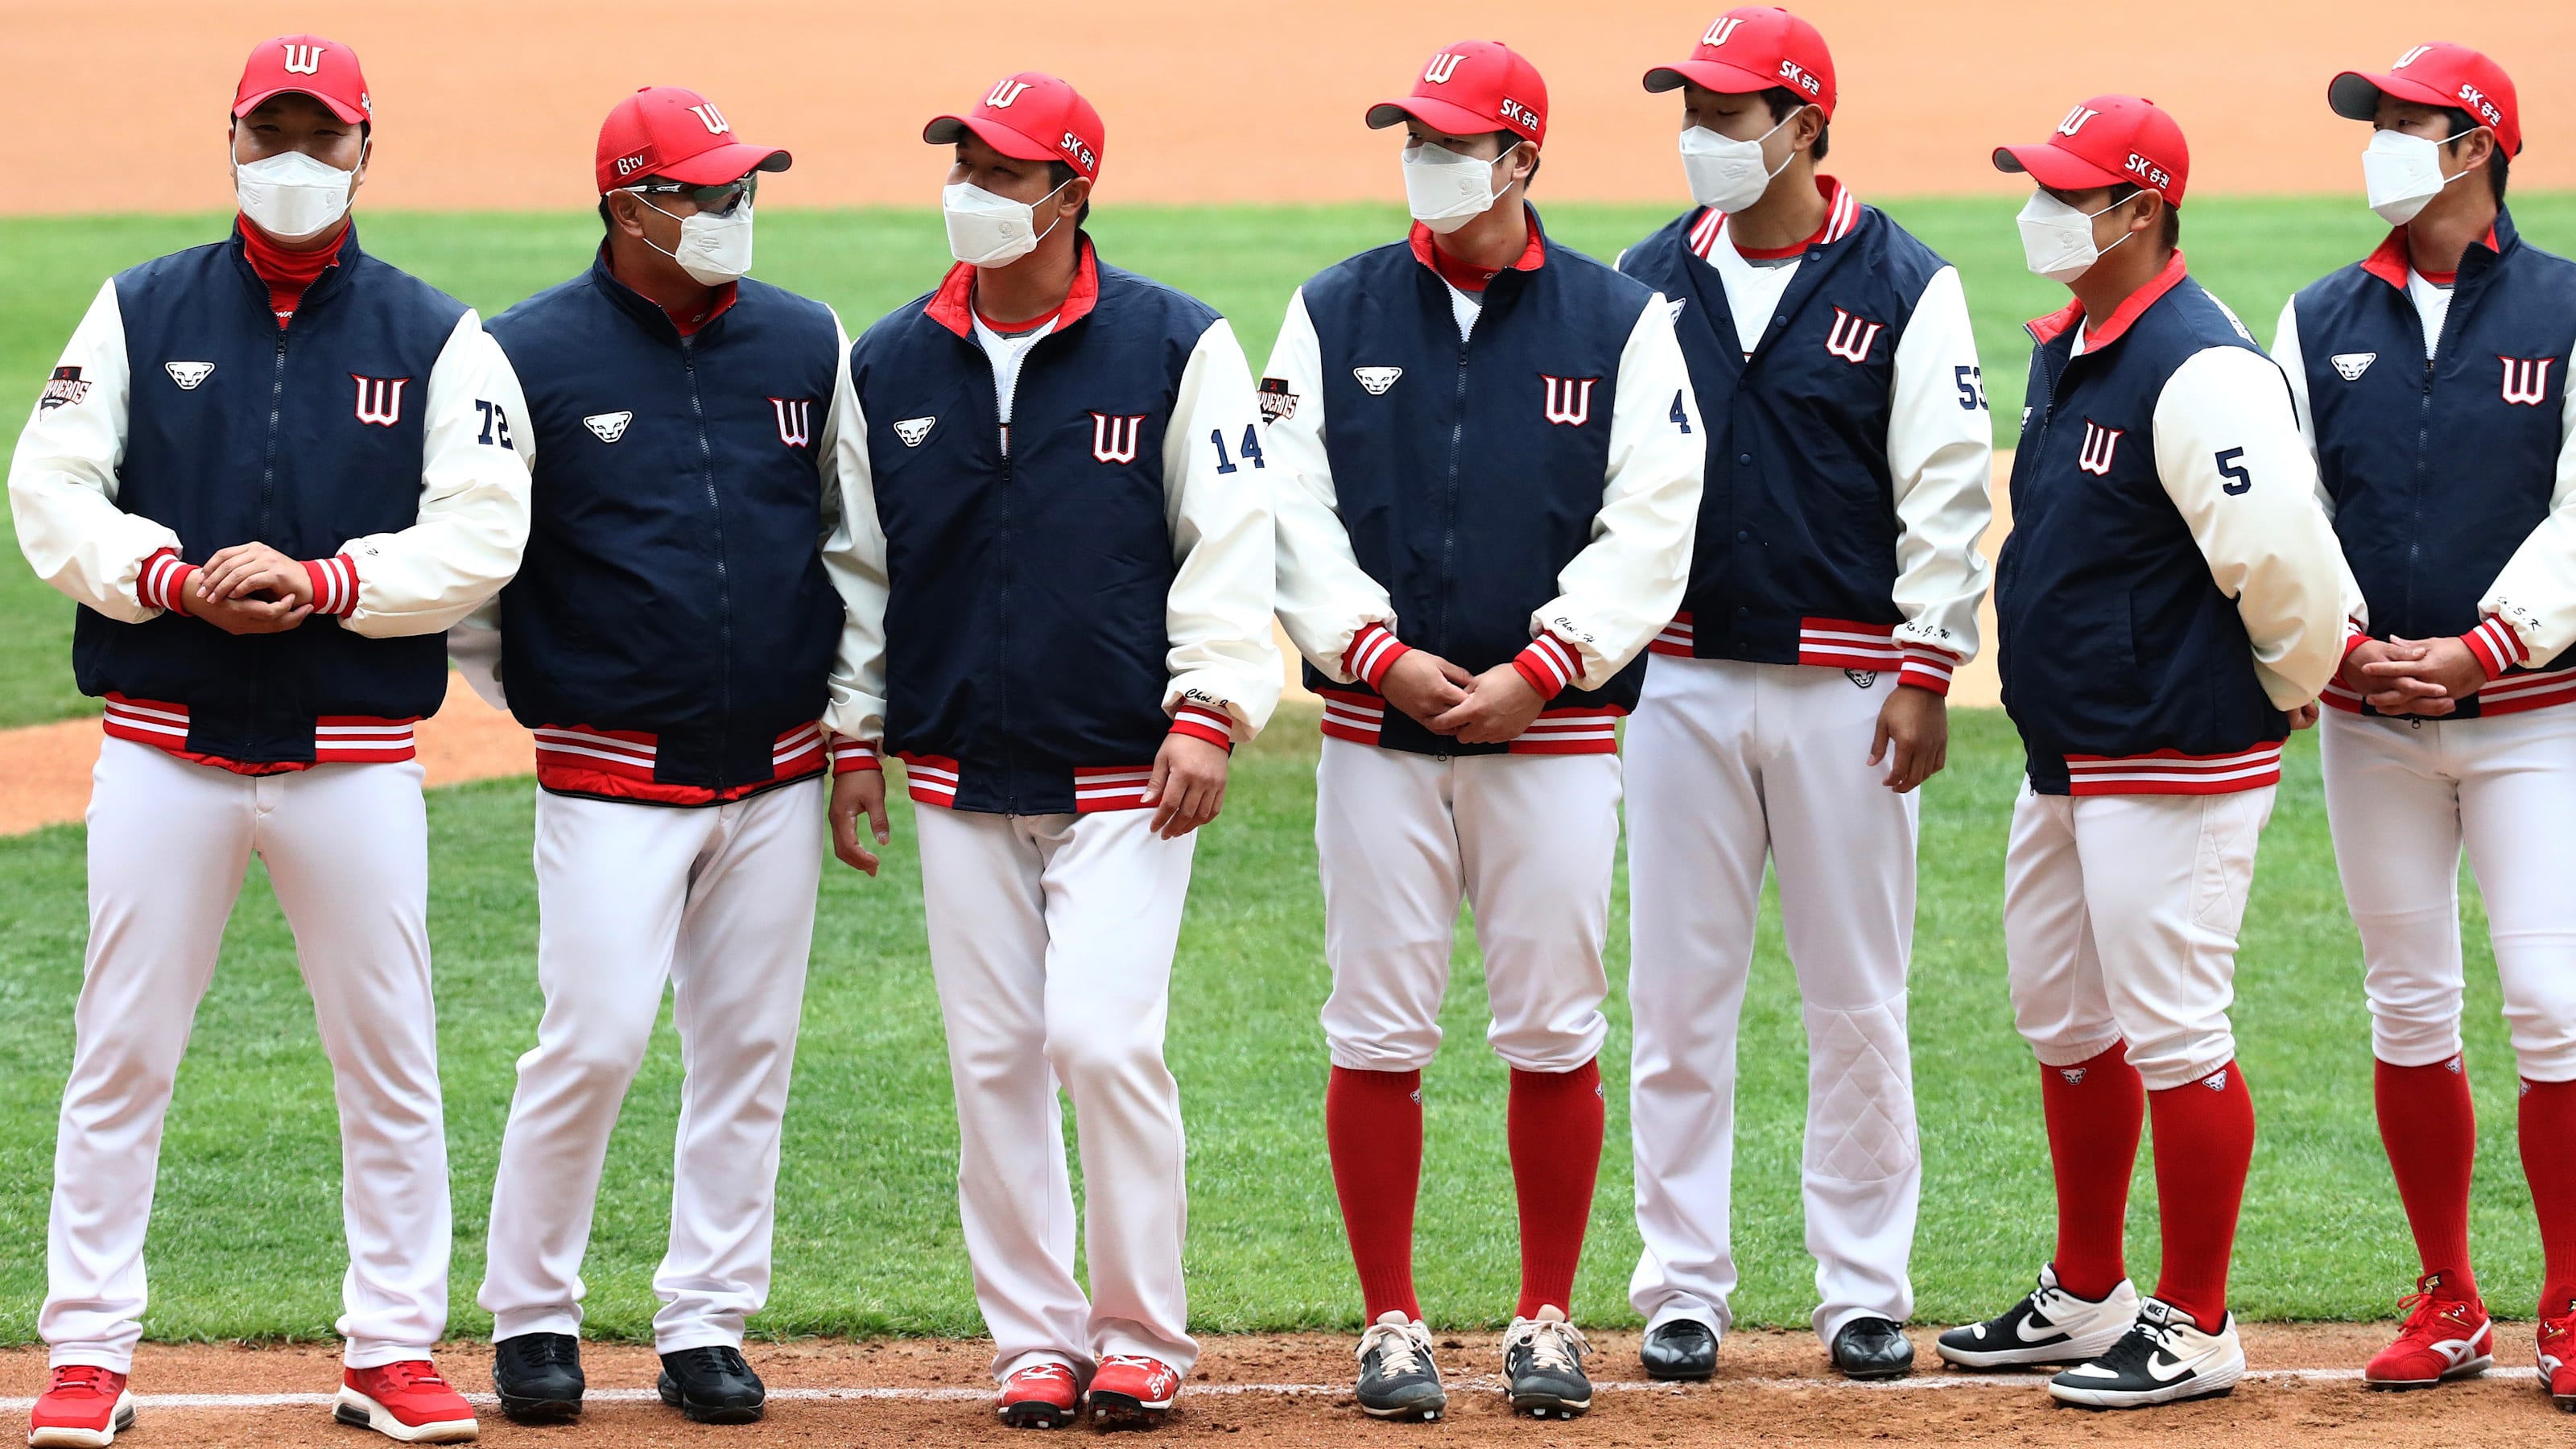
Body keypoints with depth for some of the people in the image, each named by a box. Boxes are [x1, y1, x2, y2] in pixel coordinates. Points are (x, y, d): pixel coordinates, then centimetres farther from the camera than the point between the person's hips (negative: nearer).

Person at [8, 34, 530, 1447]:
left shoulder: (437, 338, 4)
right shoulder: (140, 312, 6)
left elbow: (479, 532, -5)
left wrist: (319, 583, -18)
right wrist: (180, 581, -17)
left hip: (354, 762, 0)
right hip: (166, 745, 0)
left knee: (389, 1059, 3)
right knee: (119, 1053, 0)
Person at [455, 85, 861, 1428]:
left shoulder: (808, 346, 7)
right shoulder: (530, 356, -5)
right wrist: (529, 692, 2)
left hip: (776, 775, 4)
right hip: (612, 780, -4)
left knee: (749, 1052, 5)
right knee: (594, 1040, -11)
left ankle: (706, 1323, 13)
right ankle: (531, 1318, 3)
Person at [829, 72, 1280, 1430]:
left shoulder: (1175, 346, -4)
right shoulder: (890, 365, 7)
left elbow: (1227, 540, -5)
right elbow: (859, 562, 15)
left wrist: (1207, 710, -13)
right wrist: (855, 734, 11)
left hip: (1123, 775, -4)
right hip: (960, 779, 4)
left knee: (1103, 1038, -13)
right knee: (993, 1061, 4)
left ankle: (1141, 1335, 0)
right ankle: (1036, 1339, 13)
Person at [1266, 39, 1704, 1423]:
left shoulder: (1619, 322, 2)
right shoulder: (1335, 314, 6)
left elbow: (1651, 526, -4)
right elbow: (1293, 513, 1)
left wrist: (1539, 671, -12)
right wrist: (1383, 656, -11)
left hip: (1554, 735, -1)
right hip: (1376, 729, 1)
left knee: (1555, 1036, 2)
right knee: (1376, 1035, 0)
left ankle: (1547, 1321, 13)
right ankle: (1391, 1324, 8)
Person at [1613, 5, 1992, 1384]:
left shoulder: (1903, 288, -1)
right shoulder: (1646, 283, 8)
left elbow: (1946, 492, -3)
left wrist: (1925, 672, -10)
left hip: (1846, 688, -2)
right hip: (1679, 684, 3)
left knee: (1858, 1001, 3)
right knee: (1678, 998, 3)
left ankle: (1864, 1291, 11)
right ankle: (1681, 1290, 9)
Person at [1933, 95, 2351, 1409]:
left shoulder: (2198, 370, -20)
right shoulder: (2064, 350, 12)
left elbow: (2281, 556, -27)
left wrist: (2295, 687, -12)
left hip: (2174, 771, -10)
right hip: (2064, 760, 10)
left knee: (2172, 1035, -5)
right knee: (2063, 1025, 18)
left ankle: (2195, 1329, 3)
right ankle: (2086, 1299, 31)